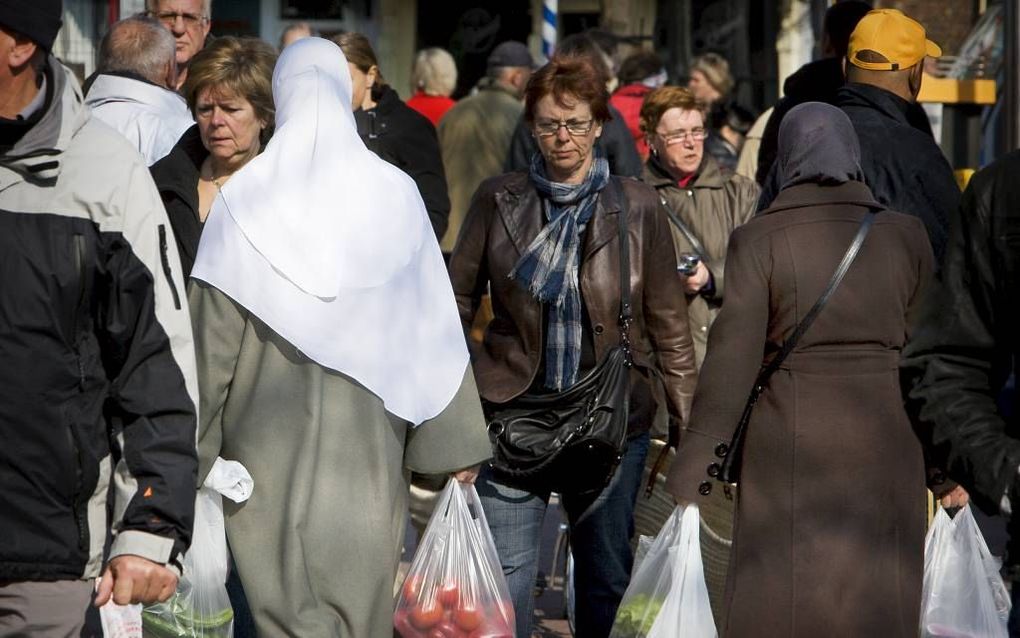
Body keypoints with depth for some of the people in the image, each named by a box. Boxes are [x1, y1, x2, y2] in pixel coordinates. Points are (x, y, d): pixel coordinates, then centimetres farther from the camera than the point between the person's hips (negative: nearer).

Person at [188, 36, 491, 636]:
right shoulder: (393, 192, -2)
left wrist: (198, 449, 4)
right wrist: (456, 443, 7)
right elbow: (432, 325, 0)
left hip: (269, 446, -1)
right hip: (368, 445, 1)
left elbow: (213, 337, -4)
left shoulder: (244, 197, -5)